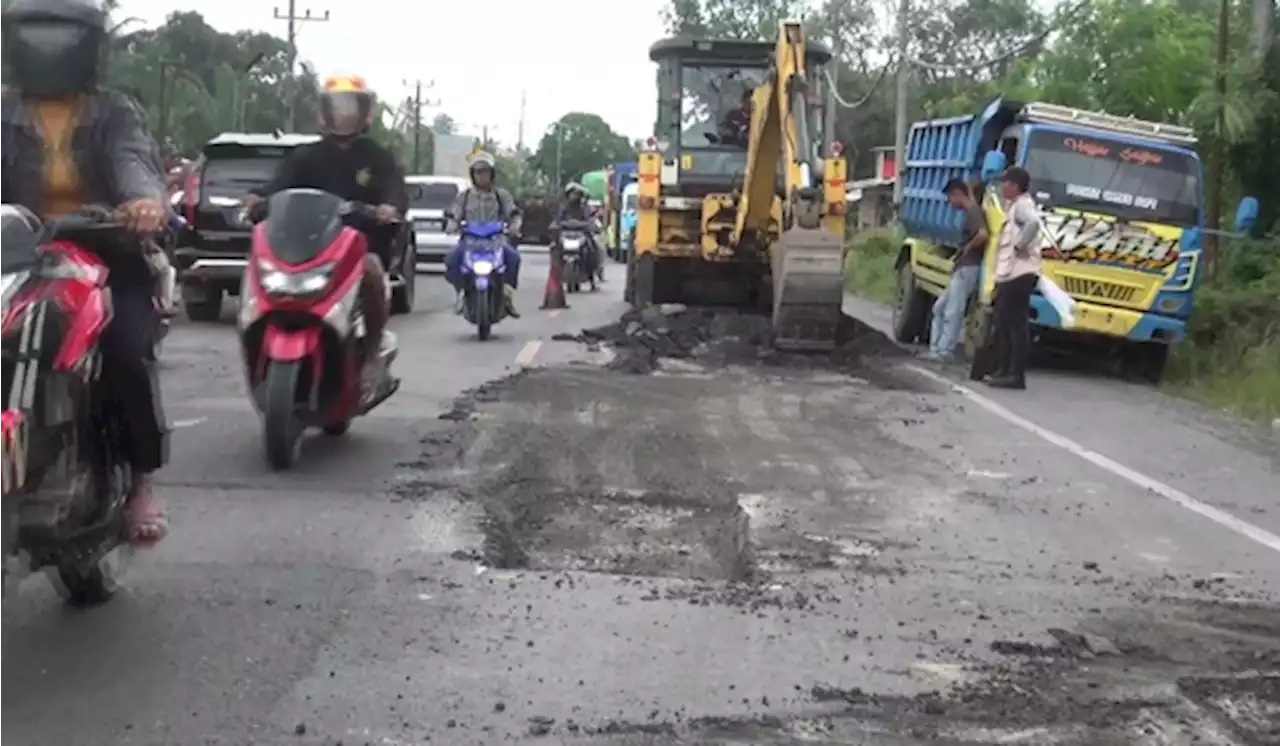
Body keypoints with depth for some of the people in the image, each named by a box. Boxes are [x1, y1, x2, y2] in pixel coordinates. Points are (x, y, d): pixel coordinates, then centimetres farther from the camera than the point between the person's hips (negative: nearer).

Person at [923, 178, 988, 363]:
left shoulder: (973, 211, -14)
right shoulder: (969, 212, 16)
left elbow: (983, 235, -30)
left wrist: (967, 248, -15)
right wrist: (961, 252, 9)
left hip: (968, 268, -11)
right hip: (962, 269, 11)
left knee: (952, 312, -7)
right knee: (940, 307, 13)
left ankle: (945, 351, -3)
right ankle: (936, 348, 15)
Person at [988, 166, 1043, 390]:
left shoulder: (1022, 205, -11)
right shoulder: (1016, 205, 21)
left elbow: (1033, 223, -32)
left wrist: (1020, 244, -22)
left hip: (1019, 274, -11)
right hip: (1009, 274, 11)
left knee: (1016, 325, -10)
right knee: (1002, 324, 14)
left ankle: (1016, 375, -9)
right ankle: (1004, 371, 20)